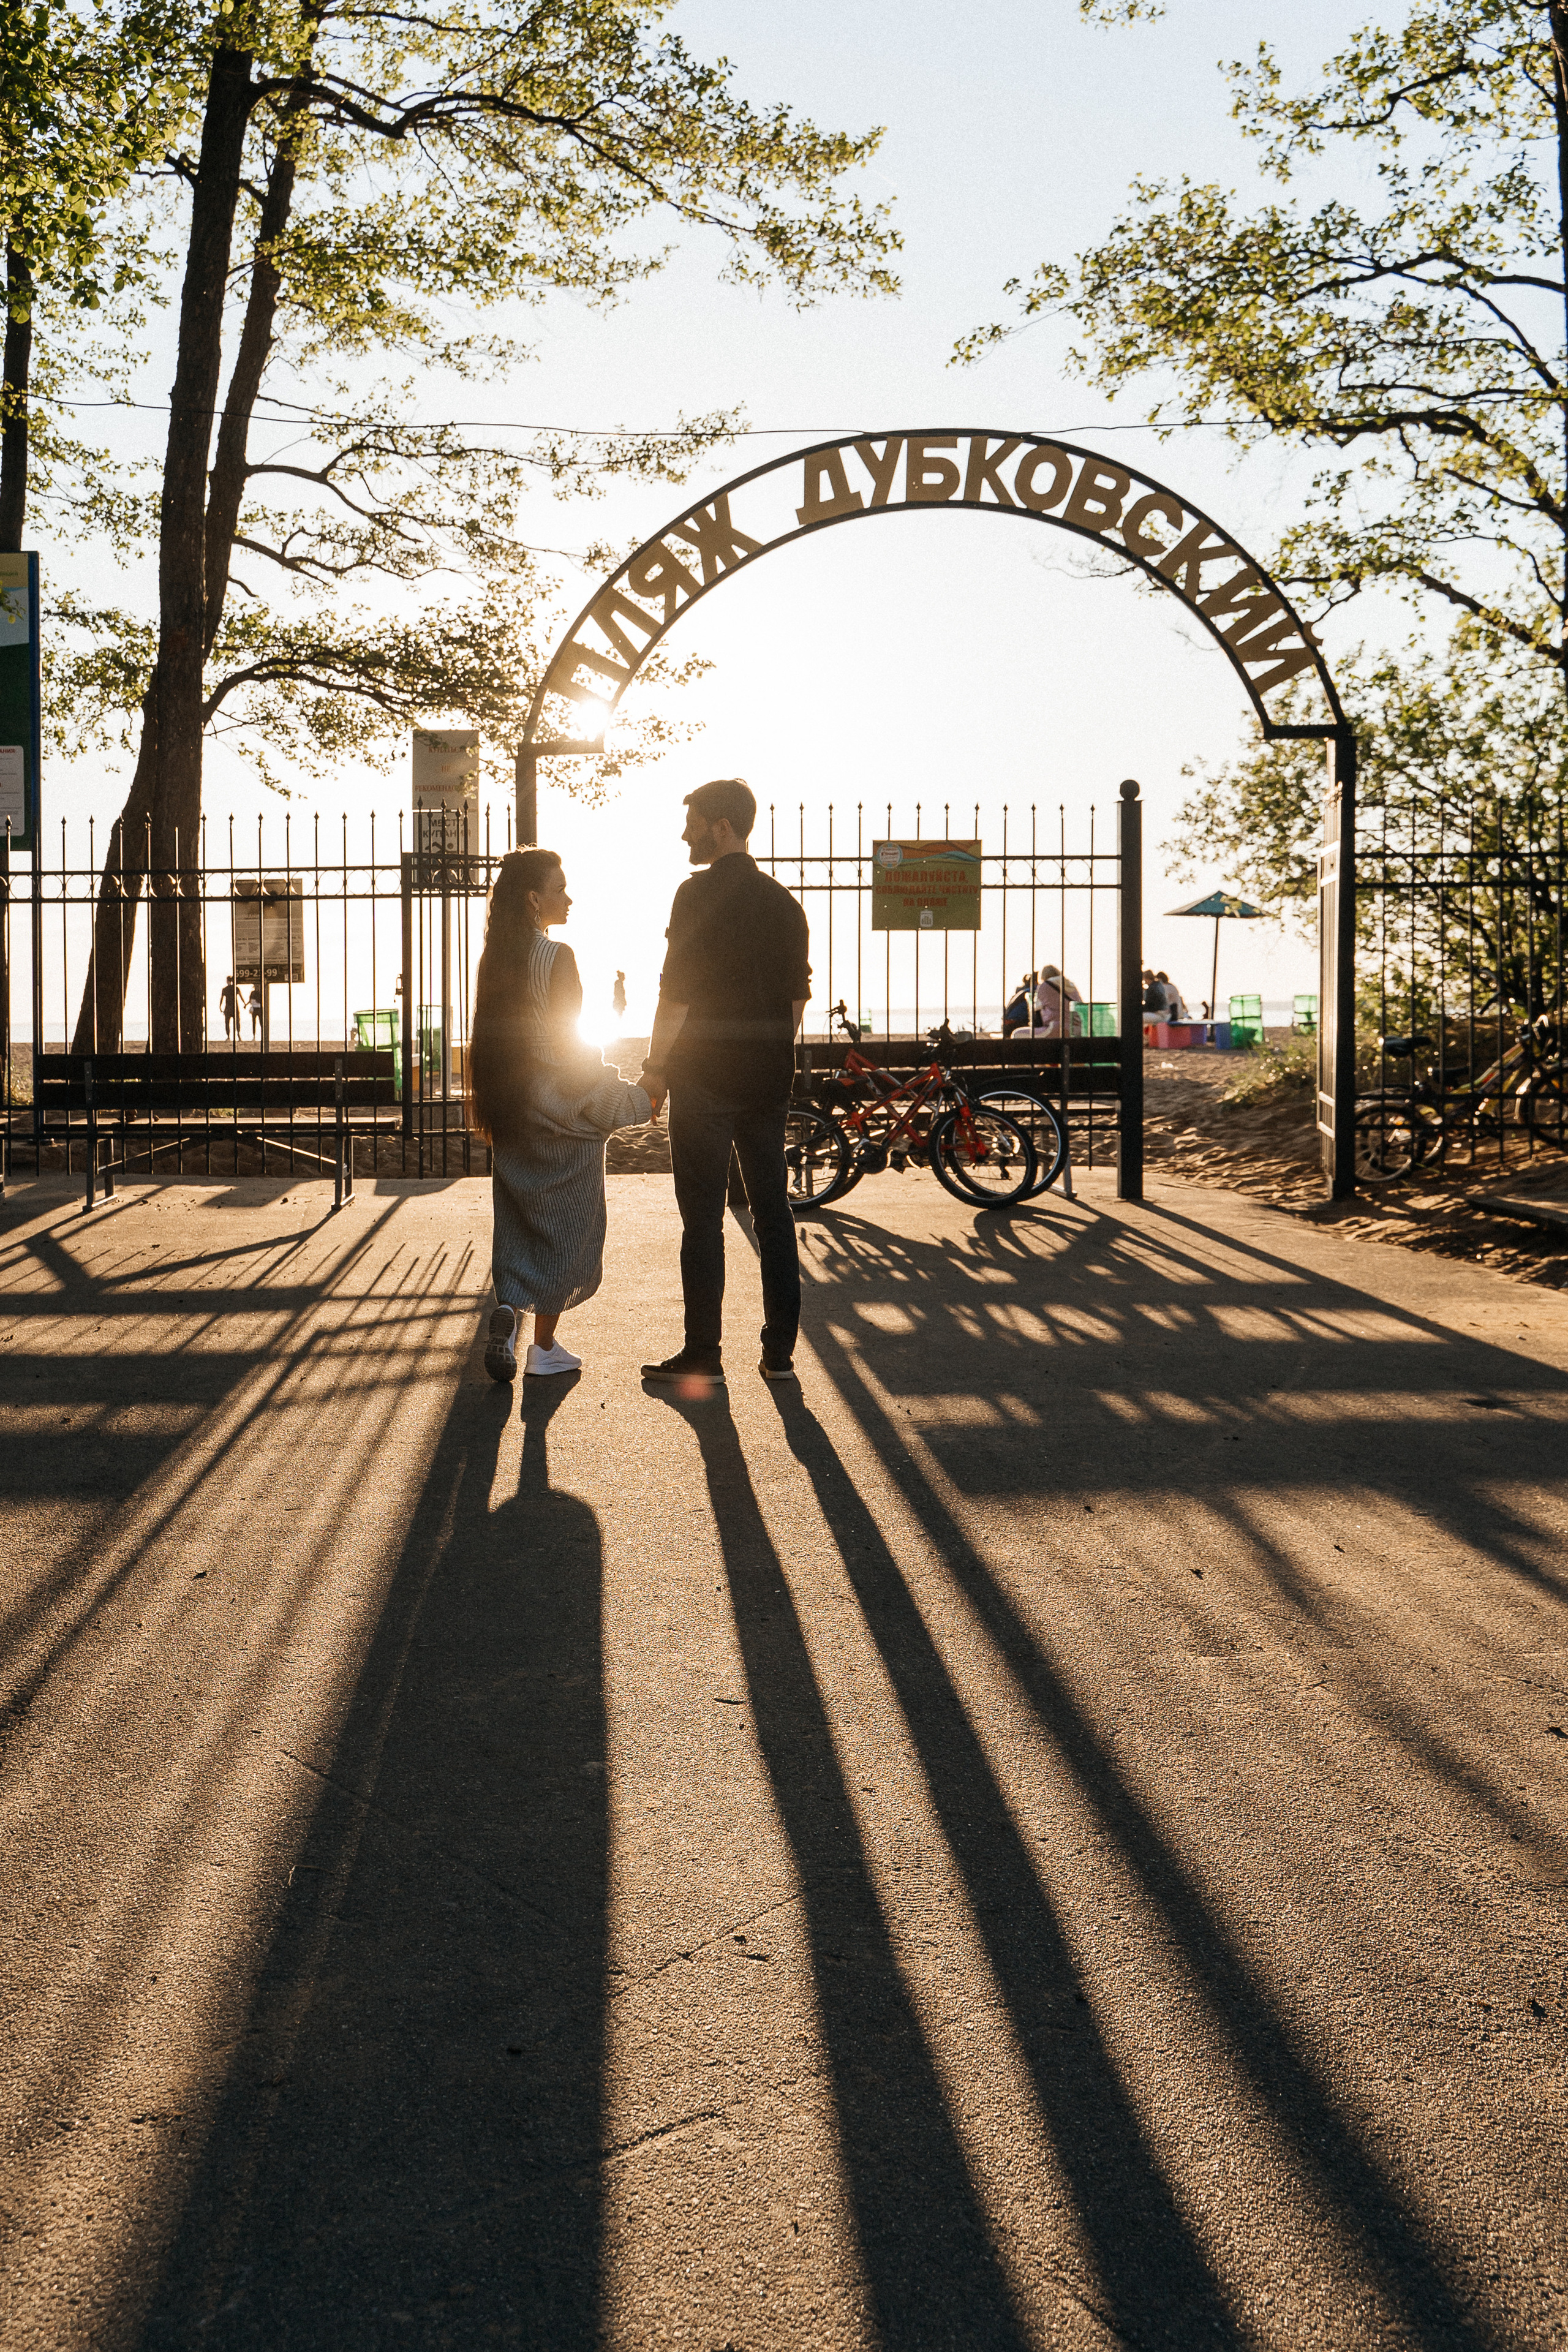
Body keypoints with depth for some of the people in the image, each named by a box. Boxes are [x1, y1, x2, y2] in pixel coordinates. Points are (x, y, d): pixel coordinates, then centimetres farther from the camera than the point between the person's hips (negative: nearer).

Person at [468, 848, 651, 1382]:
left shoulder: (497, 957, 6)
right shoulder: (556, 957, -14)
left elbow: (491, 1039, 10)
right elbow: (567, 1041, -15)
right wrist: (631, 1101, -7)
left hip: (510, 1111, 6)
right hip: (561, 1109, -6)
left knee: (519, 1220, 15)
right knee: (565, 1226, 4)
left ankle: (508, 1307, -7)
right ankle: (545, 1347, 7)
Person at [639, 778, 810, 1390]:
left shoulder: (699, 895, -10)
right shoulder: (782, 901, 10)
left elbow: (676, 990, -13)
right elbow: (798, 993, 14)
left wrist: (656, 1065, -6)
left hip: (705, 1075, -6)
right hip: (769, 1075, 6)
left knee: (703, 1218, -2)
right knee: (772, 1209, 9)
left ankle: (703, 1355, 1)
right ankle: (779, 1351, 12)